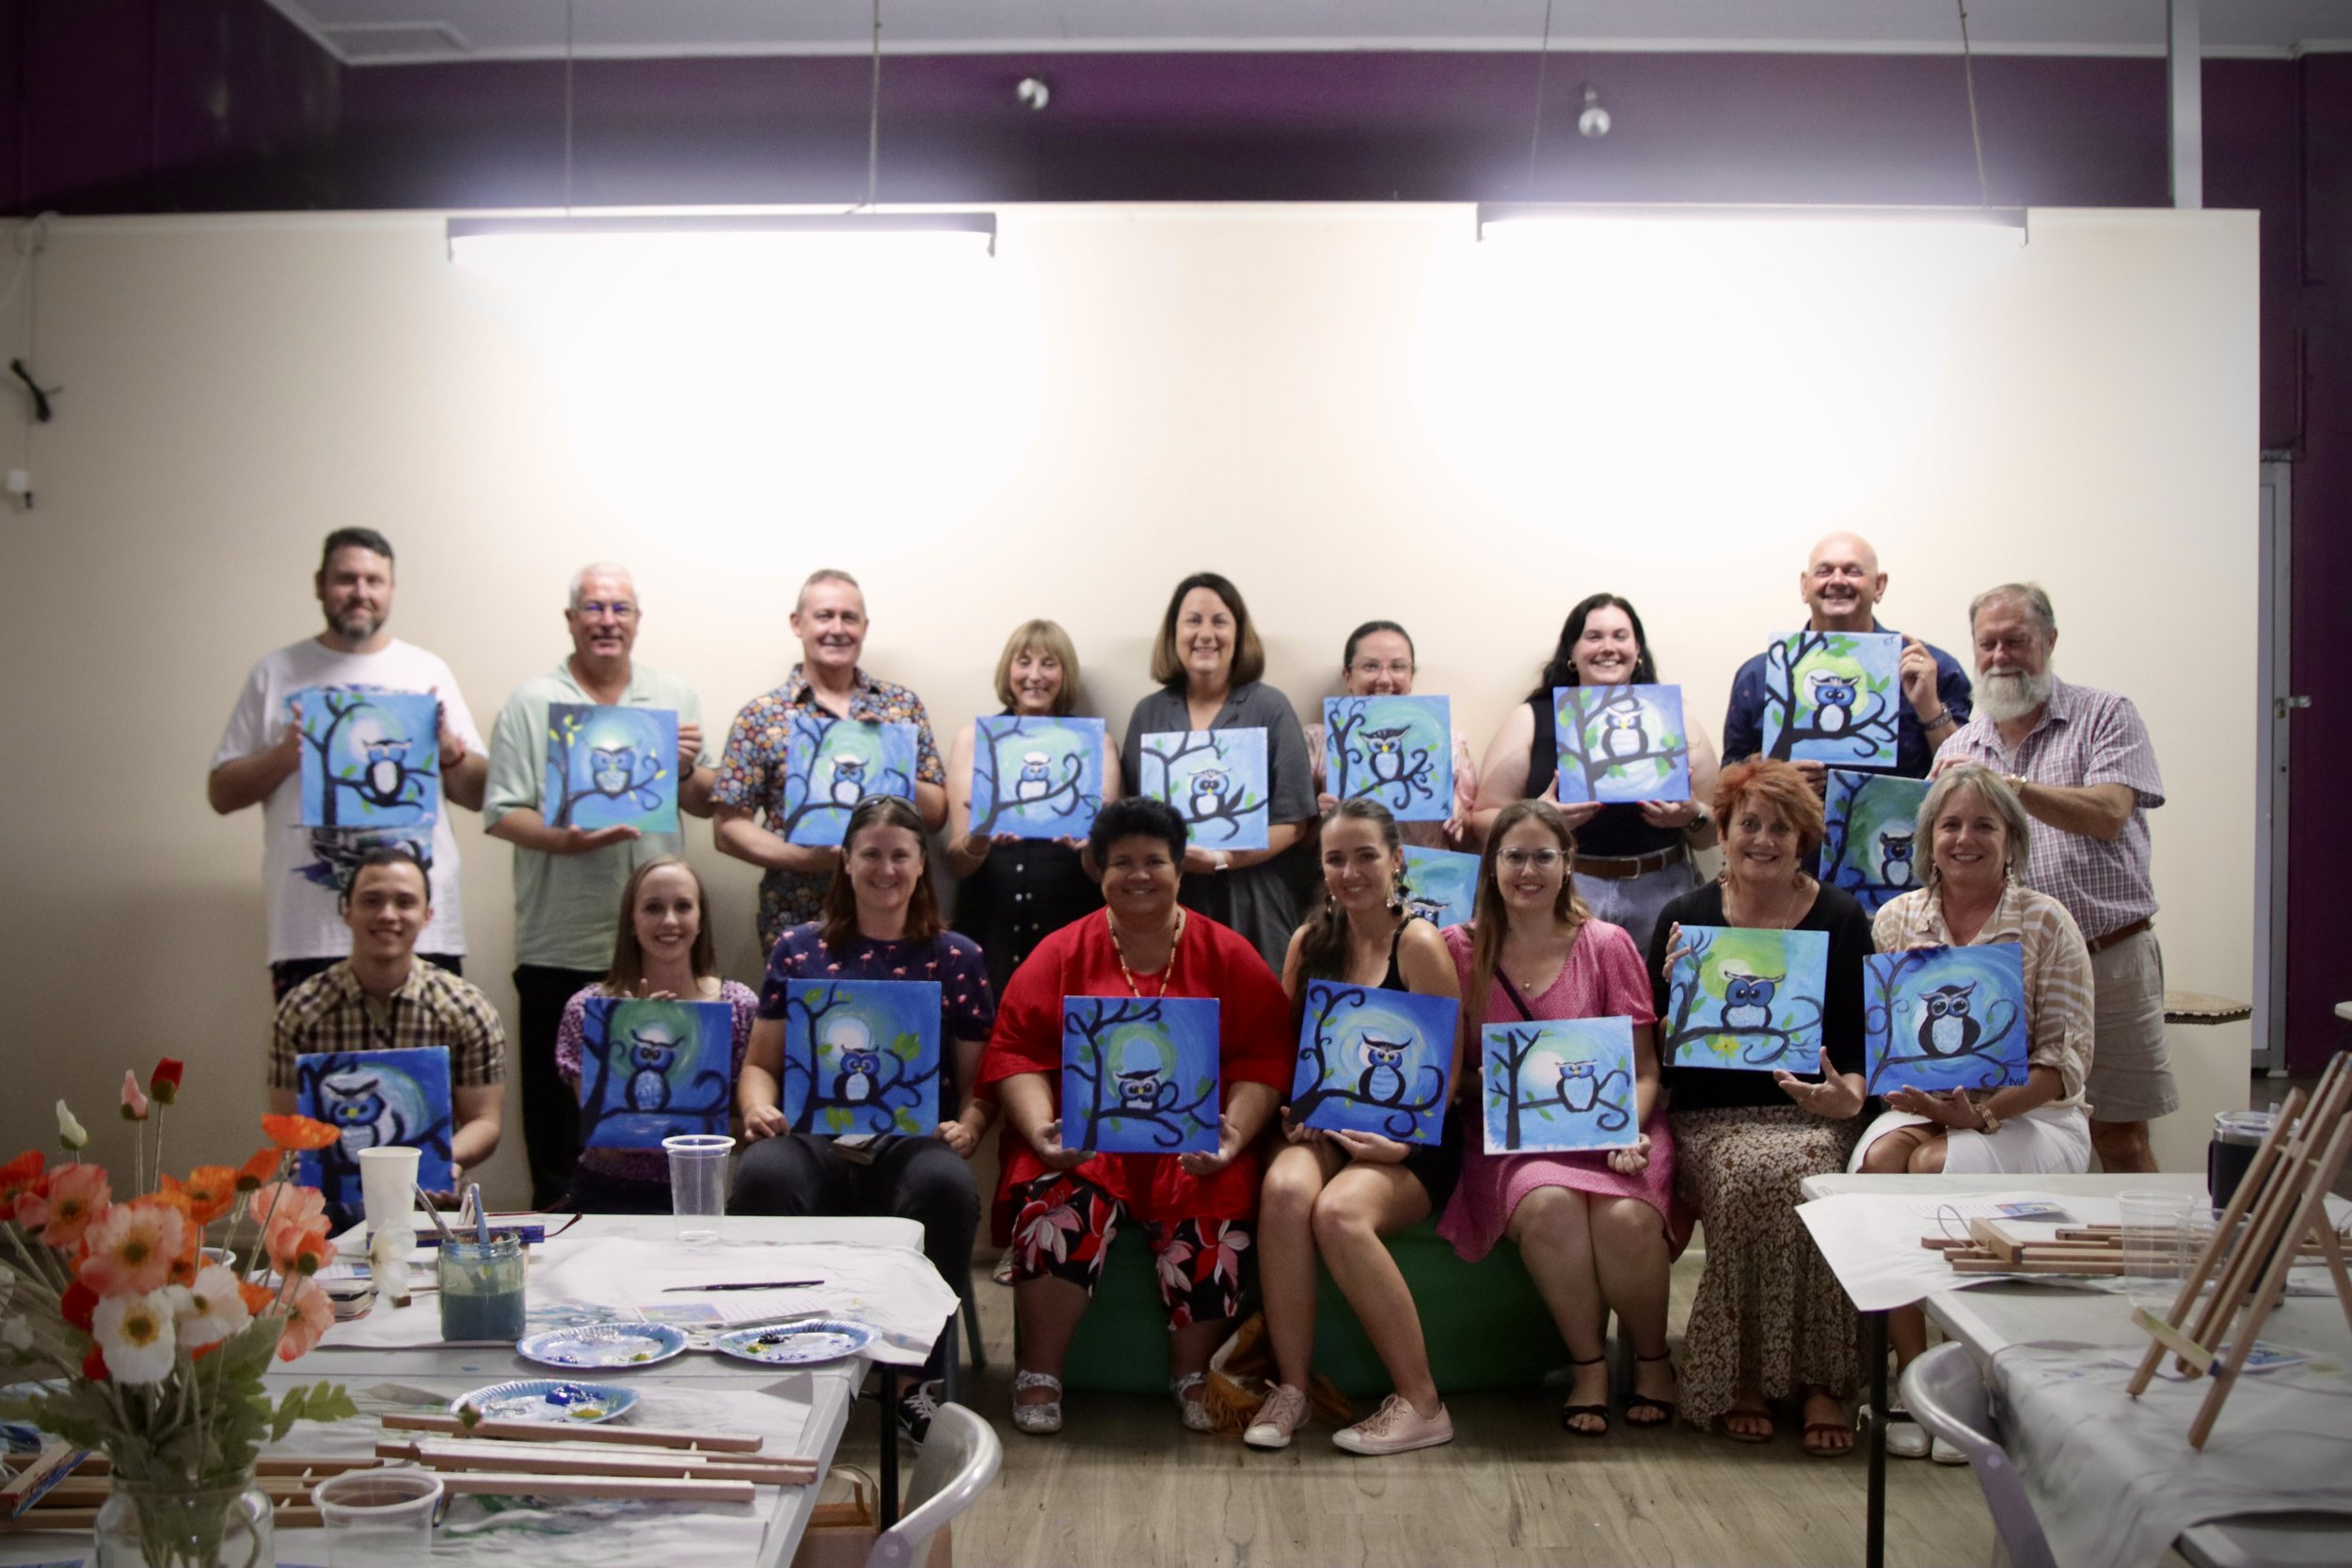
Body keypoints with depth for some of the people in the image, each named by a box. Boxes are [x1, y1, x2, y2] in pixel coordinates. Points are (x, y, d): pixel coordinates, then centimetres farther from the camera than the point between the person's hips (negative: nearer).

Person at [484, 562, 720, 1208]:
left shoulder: (676, 698, 13)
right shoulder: (532, 703, 3)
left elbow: (707, 805, 16)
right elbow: (501, 815, -2)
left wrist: (685, 770, -6)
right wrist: (563, 839, -19)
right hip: (561, 946, -2)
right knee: (560, 1113, 4)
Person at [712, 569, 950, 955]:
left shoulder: (904, 705, 8)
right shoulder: (760, 717, 1)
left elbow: (937, 814, 8)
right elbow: (728, 827, -2)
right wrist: (809, 858, -15)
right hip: (796, 923, -2)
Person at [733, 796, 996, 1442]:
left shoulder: (958, 959, 16)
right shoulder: (799, 948, 18)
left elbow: (979, 1080, 14)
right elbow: (760, 1062, 18)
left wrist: (968, 1127, -9)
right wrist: (758, 1106, -5)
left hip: (913, 1146, 0)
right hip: (814, 1144, 0)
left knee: (946, 1183, -37)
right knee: (762, 1173, -36)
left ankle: (921, 1379, -21)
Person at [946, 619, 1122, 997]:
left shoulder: (1096, 742, 6)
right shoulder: (973, 738, 7)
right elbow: (957, 860, 1)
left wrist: (1088, 842, -22)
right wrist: (976, 844, -20)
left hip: (1072, 928, 0)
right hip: (990, 929, 0)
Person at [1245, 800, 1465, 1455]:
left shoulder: (1419, 944, -4)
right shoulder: (1309, 941, 12)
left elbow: (1445, 1071, -6)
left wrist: (1401, 1143, -19)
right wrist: (1296, 1111, -2)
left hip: (1407, 1141, -4)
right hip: (1322, 1130, 4)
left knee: (1340, 1211, -33)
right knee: (1285, 1191, -31)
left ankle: (1421, 1403, -21)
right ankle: (1290, 1387, -20)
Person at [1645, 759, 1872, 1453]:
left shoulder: (1841, 919, 8)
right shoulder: (1685, 918, 8)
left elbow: (1862, 1043, 6)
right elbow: (1659, 1056, 7)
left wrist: (1847, 1094, -15)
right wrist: (1676, 997, -13)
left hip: (1811, 1113, 0)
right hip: (1710, 1117, 0)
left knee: (1803, 1175, -33)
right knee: (1750, 1176, -33)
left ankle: (1822, 1381, -20)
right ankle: (1741, 1379, -17)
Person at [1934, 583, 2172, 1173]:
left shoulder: (2106, 717, 3)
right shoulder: (1958, 750, 14)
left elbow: (2108, 814, -13)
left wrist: (2007, 784, -18)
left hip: (2109, 963, -3)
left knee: (2120, 1141, 2)